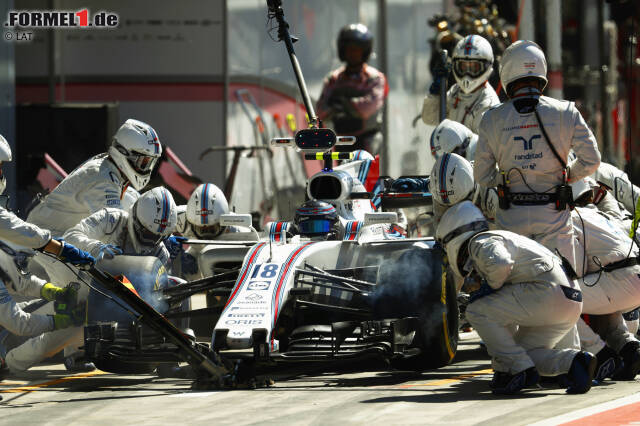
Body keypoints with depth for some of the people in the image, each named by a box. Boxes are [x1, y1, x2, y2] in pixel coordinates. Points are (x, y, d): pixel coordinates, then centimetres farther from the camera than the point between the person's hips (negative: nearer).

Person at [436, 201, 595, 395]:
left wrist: (490, 286, -6)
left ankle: (520, 370, -7)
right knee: (529, 355, 19)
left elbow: (500, 263, -23)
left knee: (477, 312, -5)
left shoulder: (480, 243, 2)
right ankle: (574, 362, -3)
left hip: (547, 291, -10)